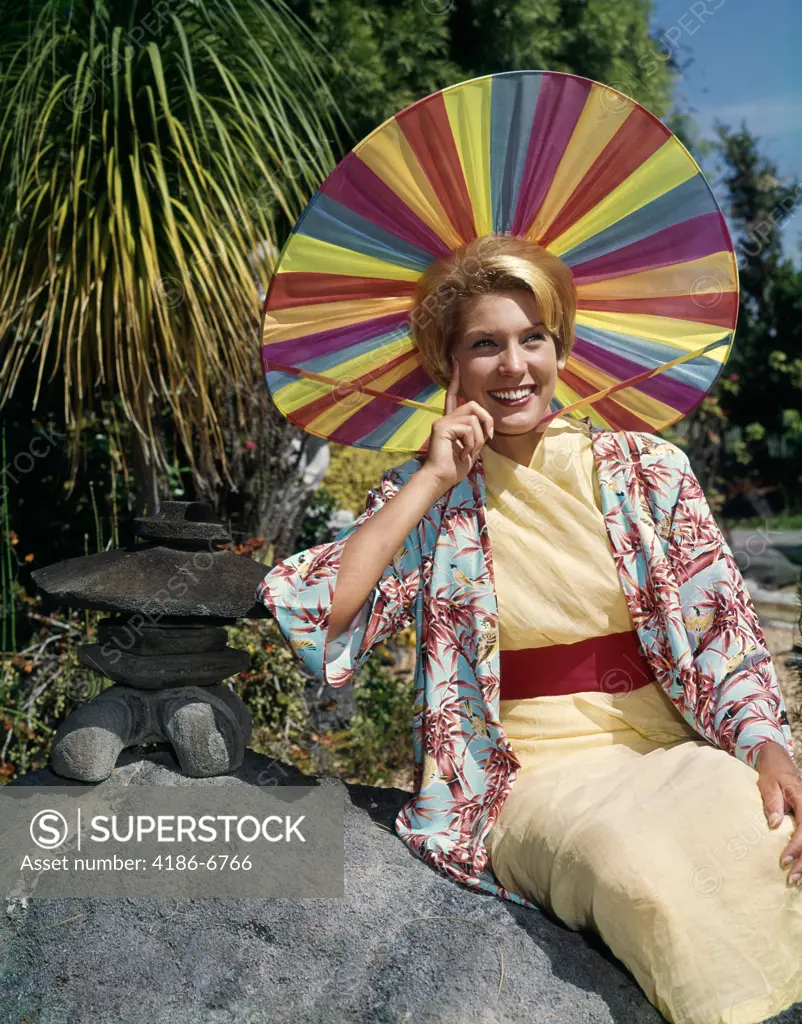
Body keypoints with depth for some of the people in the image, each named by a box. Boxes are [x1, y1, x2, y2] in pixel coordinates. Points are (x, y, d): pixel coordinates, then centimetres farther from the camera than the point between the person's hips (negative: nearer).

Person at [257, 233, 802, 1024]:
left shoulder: (644, 470, 7)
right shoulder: (425, 501, 3)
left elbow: (723, 632, 6)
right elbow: (313, 622, -12)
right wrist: (434, 480, -10)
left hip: (674, 748, 2)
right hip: (535, 774, -1)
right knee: (637, 864, -33)